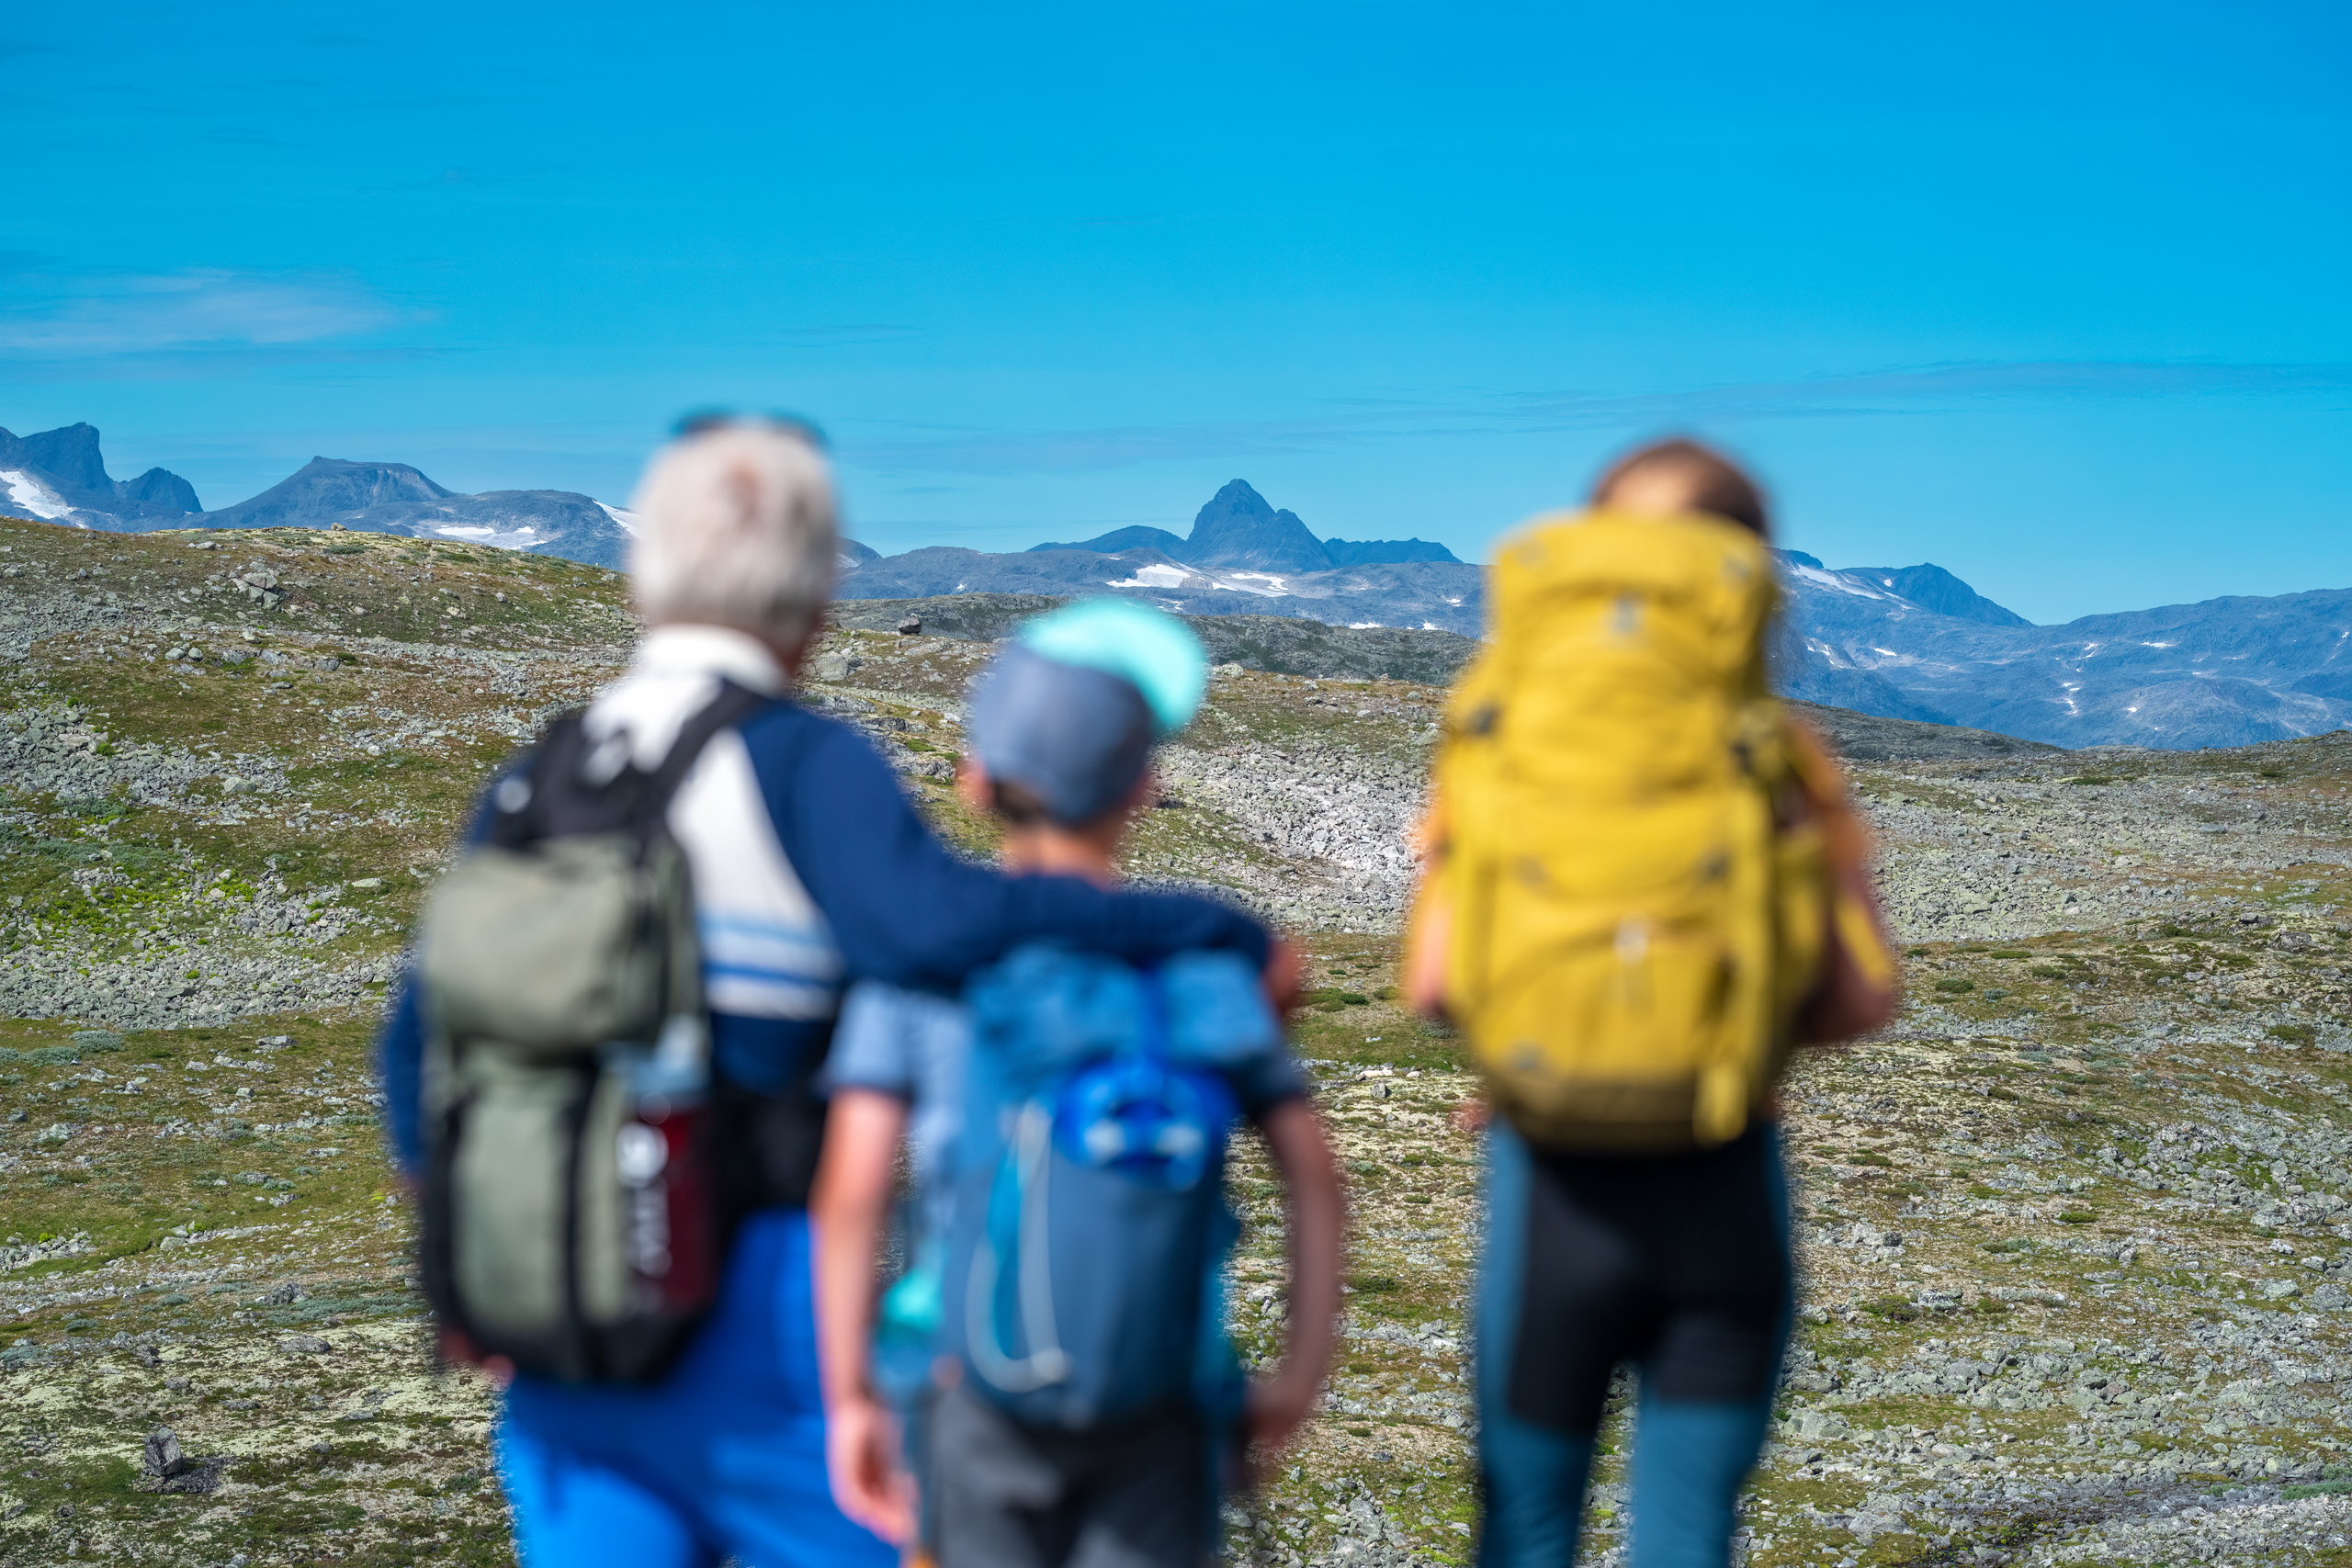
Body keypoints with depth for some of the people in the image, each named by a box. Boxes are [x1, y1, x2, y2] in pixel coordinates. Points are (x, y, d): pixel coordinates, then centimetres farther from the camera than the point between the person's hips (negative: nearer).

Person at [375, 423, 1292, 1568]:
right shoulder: (802, 766, -11)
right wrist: (1223, 935, -20)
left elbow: (422, 1040, 10)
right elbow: (931, 923, -28)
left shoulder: (533, 785, 7)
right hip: (757, 1303, -5)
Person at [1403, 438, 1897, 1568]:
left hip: (1552, 1178, 0)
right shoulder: (1773, 756, -2)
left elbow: (1432, 981, -8)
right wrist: (1747, 1030, 11)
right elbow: (1862, 995, -6)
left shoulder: (1493, 738, -1)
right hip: (1723, 1179, 0)